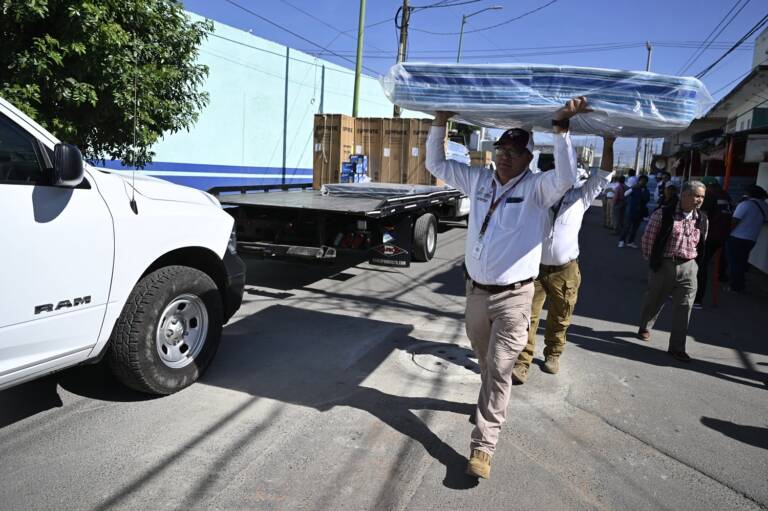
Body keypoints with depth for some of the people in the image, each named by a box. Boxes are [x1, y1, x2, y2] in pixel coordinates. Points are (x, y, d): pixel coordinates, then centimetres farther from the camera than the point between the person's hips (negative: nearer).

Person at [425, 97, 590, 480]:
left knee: (498, 370, -4)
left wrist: (560, 126, -34)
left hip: (513, 296, -5)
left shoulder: (536, 188, -8)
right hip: (476, 290, 5)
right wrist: (440, 122, 2)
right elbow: (436, 164, 12)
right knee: (486, 362, 22)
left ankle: (482, 446, 3)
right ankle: (493, 404, 48)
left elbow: (565, 177, -29)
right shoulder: (479, 180, 6)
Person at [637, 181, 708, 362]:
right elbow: (648, 237, -3)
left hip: (688, 267, 3)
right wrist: (651, 260, 2)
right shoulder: (663, 214, -9)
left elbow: (701, 244, 13)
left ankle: (677, 347, 8)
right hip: (664, 265, -2)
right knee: (654, 299, 15)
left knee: (684, 307, 0)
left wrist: (695, 263, 12)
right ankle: (644, 328, 42)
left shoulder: (702, 219, 3)